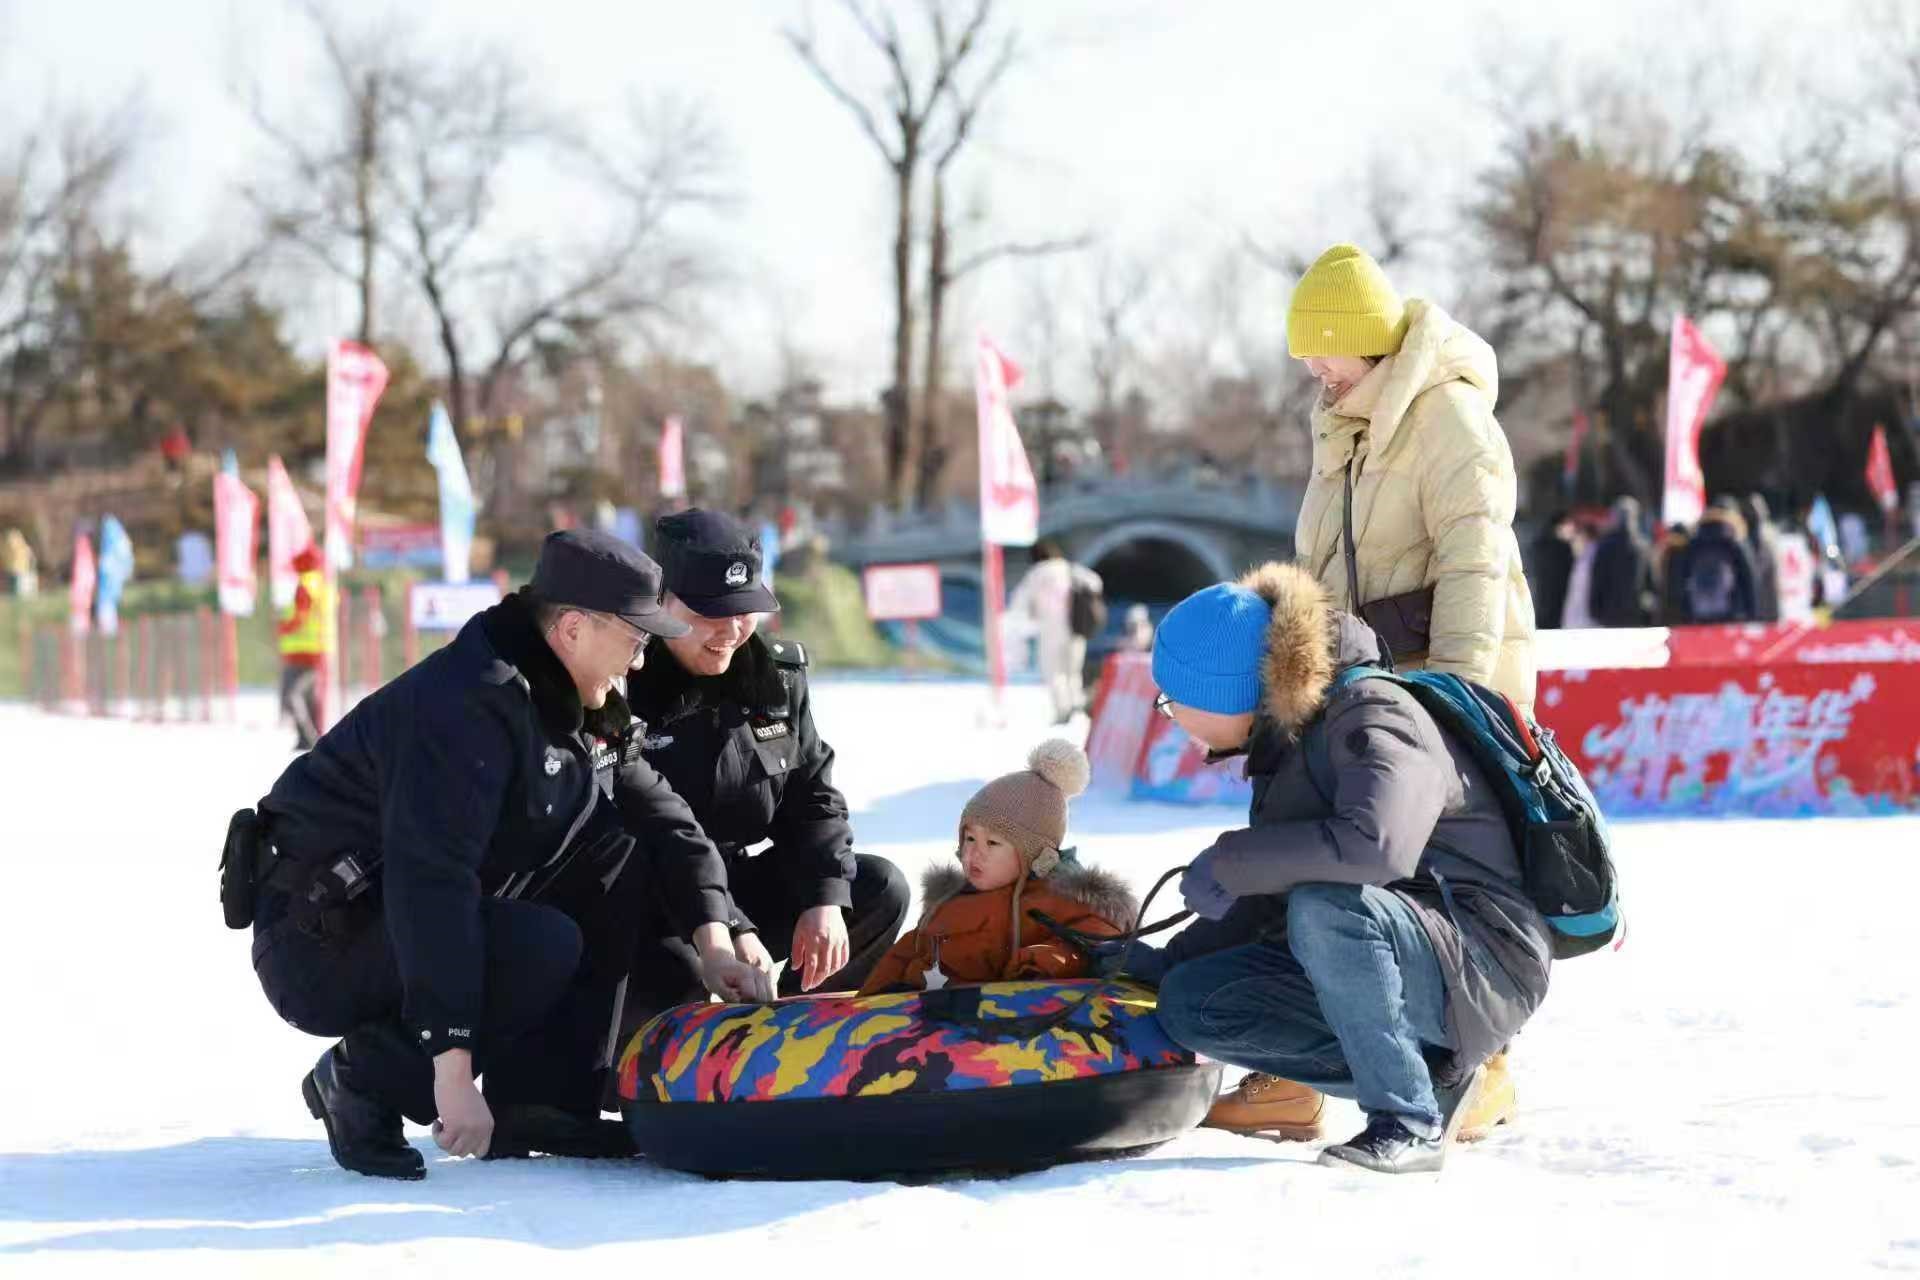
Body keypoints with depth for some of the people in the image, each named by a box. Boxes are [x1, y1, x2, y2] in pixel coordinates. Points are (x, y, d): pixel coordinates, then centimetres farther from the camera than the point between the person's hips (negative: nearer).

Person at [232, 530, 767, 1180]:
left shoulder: (580, 709, 6)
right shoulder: (467, 708, -26)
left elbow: (660, 813, 11)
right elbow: (430, 886, -34)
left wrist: (713, 943, -6)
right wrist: (453, 1069, -39)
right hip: (320, 946, -10)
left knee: (615, 855, 0)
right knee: (543, 948, -31)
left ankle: (537, 1104, 0)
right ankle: (362, 1082, -11)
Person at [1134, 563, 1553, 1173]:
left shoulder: (1375, 718, -20)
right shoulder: (1289, 735, 9)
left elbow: (1375, 844, -40)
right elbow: (1271, 893, 19)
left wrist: (1230, 861, -28)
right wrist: (1168, 962, 13)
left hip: (1482, 970, -9)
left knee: (1324, 907, -35)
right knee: (1190, 1002, -2)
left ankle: (1408, 1124, -21)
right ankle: (1431, 1078, -1)